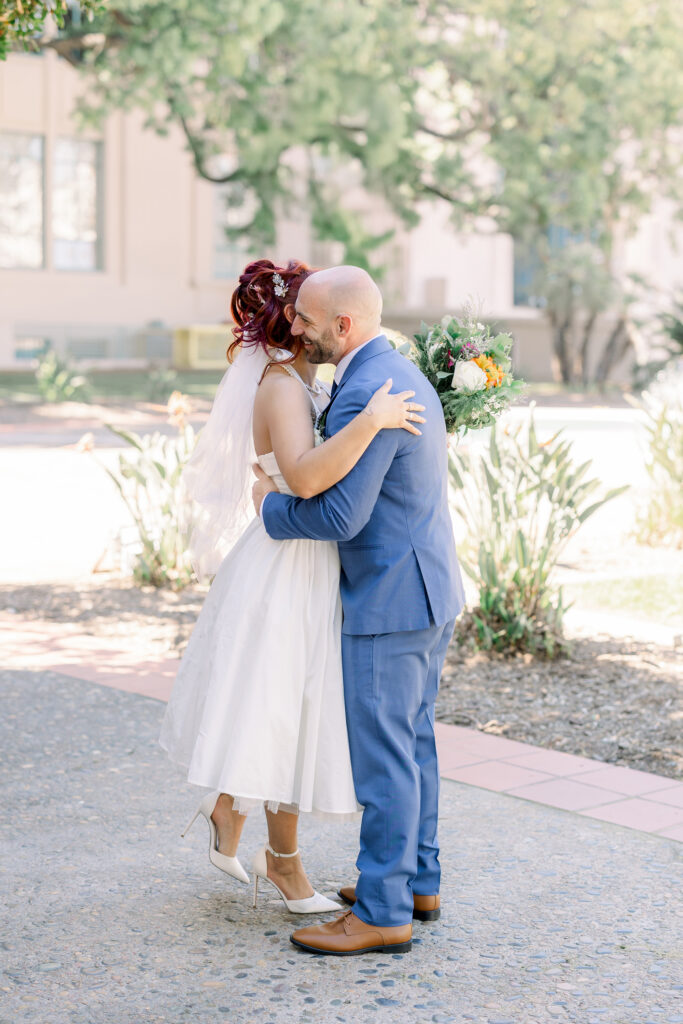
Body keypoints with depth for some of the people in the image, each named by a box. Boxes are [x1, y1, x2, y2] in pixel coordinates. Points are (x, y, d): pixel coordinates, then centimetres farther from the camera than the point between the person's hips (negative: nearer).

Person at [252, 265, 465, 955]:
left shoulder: (364, 395, -22)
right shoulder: (403, 374, 12)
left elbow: (340, 516, -25)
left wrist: (272, 507, -7)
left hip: (390, 600, -10)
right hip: (429, 590, 10)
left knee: (383, 756, -3)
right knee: (412, 742, 17)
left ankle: (382, 912, 5)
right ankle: (416, 881, 28)